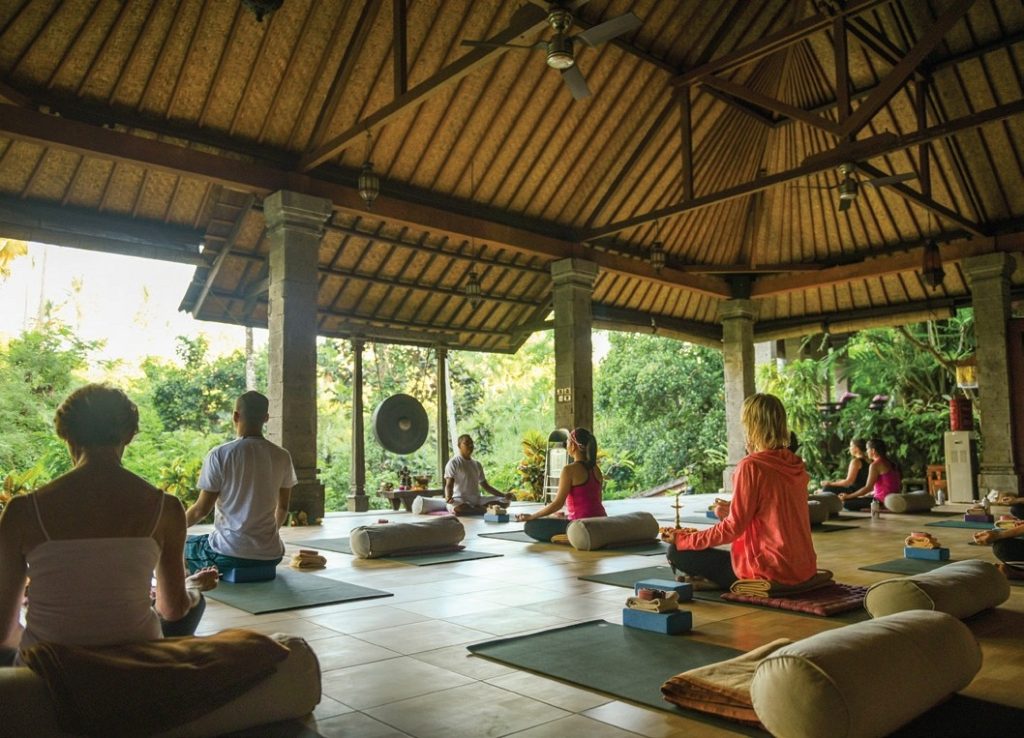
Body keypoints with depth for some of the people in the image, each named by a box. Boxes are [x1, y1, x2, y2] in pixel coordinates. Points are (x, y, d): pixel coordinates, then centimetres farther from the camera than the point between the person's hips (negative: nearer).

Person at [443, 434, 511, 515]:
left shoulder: (477, 464, 20)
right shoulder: (453, 463, -1)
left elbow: (485, 485, 22)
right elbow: (449, 485, -12)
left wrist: (503, 496, 9)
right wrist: (448, 497, -35)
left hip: (477, 500, 6)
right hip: (460, 500, -6)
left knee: (504, 501, -11)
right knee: (458, 509, -43)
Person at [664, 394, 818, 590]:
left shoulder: (751, 466, -18)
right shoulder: (795, 464, 3)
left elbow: (733, 528, -16)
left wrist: (683, 539, -6)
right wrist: (734, 510, 21)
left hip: (771, 571, -8)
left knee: (677, 552, -1)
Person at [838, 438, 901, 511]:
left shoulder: (875, 465, -13)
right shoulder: (890, 462, 15)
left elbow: (868, 488, -15)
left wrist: (848, 496, -8)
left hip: (882, 501, -10)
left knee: (846, 503, -11)